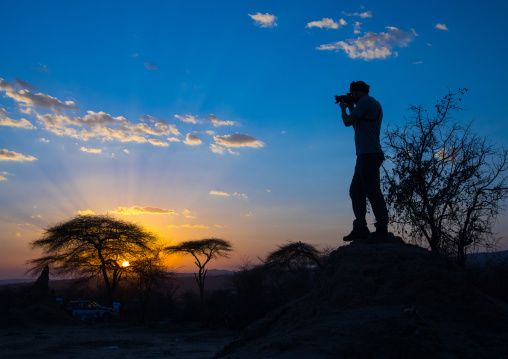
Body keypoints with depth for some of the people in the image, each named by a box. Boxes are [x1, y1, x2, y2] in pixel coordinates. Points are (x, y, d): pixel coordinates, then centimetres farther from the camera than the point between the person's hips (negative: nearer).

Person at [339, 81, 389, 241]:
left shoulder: (365, 102, -8)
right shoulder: (374, 104, 23)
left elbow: (348, 122, -11)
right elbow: (358, 128, 30)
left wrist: (343, 109, 9)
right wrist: (350, 108, 25)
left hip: (369, 155, -10)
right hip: (365, 156, 10)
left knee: (373, 193, -9)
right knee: (356, 191, 8)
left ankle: (382, 230, -6)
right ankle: (360, 229, 7)